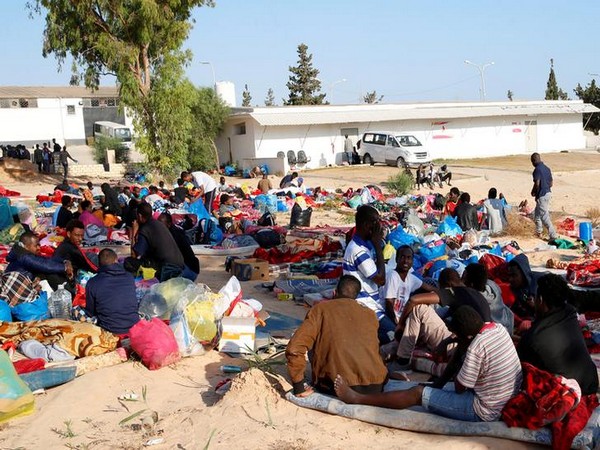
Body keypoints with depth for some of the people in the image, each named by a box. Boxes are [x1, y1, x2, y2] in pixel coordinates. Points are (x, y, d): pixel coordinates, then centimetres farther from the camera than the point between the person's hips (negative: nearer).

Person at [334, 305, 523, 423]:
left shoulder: (475, 347, -26)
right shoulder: (498, 327, -1)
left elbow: (459, 388, -15)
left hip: (486, 411, -8)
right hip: (510, 402, 8)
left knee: (417, 393, -3)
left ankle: (355, 398, 4)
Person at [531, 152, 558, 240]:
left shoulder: (537, 169, -17)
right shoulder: (547, 168, 10)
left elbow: (537, 184, -23)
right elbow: (551, 183, 14)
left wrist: (533, 192, -5)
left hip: (542, 195, -9)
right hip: (548, 193, 9)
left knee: (544, 216, -5)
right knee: (537, 213, 24)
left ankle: (553, 235, -7)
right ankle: (538, 232, 33)